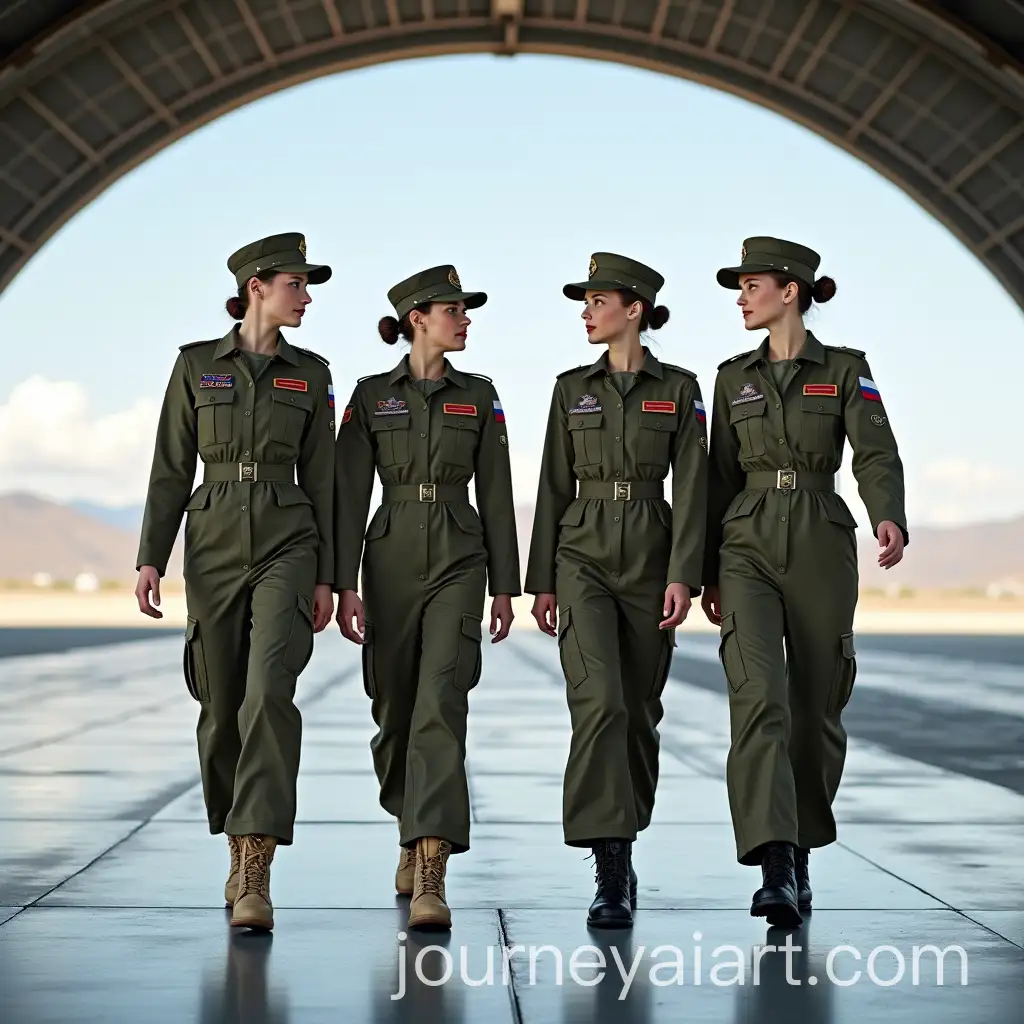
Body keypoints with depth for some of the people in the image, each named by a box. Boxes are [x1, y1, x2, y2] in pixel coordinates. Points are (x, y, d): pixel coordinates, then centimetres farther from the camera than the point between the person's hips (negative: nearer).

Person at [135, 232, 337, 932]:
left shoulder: (311, 374, 8)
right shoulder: (196, 365, 5)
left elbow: (321, 477, 8)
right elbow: (171, 469, 5)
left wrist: (327, 576, 5)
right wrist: (151, 558, -3)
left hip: (287, 544, -1)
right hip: (213, 543, 1)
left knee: (269, 691, -19)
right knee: (222, 705, 7)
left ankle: (257, 874, -24)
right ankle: (239, 853, 27)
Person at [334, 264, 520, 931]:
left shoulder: (479, 396, 7)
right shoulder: (372, 396, 4)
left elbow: (496, 495, 7)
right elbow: (350, 495, 1)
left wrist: (505, 586, 4)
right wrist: (345, 585, -6)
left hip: (459, 560, -1)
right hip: (391, 558, 1)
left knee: (441, 707, -16)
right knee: (395, 711, 10)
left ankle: (431, 874, -22)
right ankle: (414, 834, 36)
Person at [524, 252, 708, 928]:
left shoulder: (678, 389, 3)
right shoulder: (572, 388, 8)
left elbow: (691, 487, -2)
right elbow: (554, 486, 9)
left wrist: (683, 575, -12)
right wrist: (542, 580, 5)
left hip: (651, 557, 0)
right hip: (583, 555, 0)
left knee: (639, 710, 6)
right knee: (599, 702, -16)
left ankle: (621, 851, 24)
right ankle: (612, 872, -19)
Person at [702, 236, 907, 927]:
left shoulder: (846, 371, 2)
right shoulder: (735, 378, 11)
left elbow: (877, 455, -10)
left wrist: (890, 517, -31)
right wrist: (709, 574, 14)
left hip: (822, 549, -1)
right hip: (749, 549, 1)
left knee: (816, 709, 6)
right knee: (759, 697, -18)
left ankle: (801, 852, 27)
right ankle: (775, 867, -26)